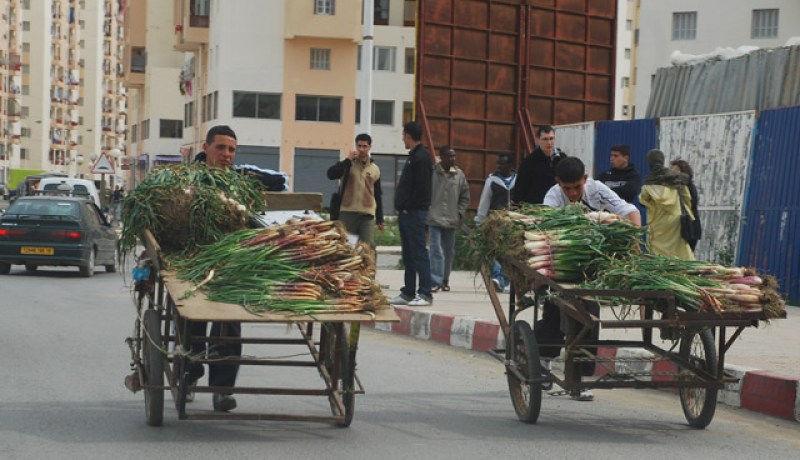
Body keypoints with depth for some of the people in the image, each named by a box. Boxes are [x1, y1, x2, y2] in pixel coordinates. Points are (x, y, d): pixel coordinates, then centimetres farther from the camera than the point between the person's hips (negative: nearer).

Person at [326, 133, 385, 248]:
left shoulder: (375, 169, 12)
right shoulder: (348, 164, 5)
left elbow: (378, 195, 15)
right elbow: (331, 174, -13)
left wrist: (380, 219, 13)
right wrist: (348, 160, -17)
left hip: (367, 214, 1)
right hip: (347, 213, -1)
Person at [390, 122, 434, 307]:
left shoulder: (421, 157, -13)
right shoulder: (414, 156, 18)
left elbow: (421, 187, -20)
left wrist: (408, 207, -17)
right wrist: (401, 207, 13)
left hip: (414, 213, -10)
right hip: (406, 213, 10)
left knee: (419, 253, -9)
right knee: (408, 254, 12)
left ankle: (425, 294, -8)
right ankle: (408, 293, 17)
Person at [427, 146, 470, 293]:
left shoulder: (459, 174, 4)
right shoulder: (431, 173, -5)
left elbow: (465, 196, 13)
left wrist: (460, 213, 3)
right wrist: (426, 215, -2)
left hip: (452, 220, 4)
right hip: (435, 219, -4)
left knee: (448, 252, 11)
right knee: (436, 251, -11)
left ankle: (445, 280, 22)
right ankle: (435, 281, -10)